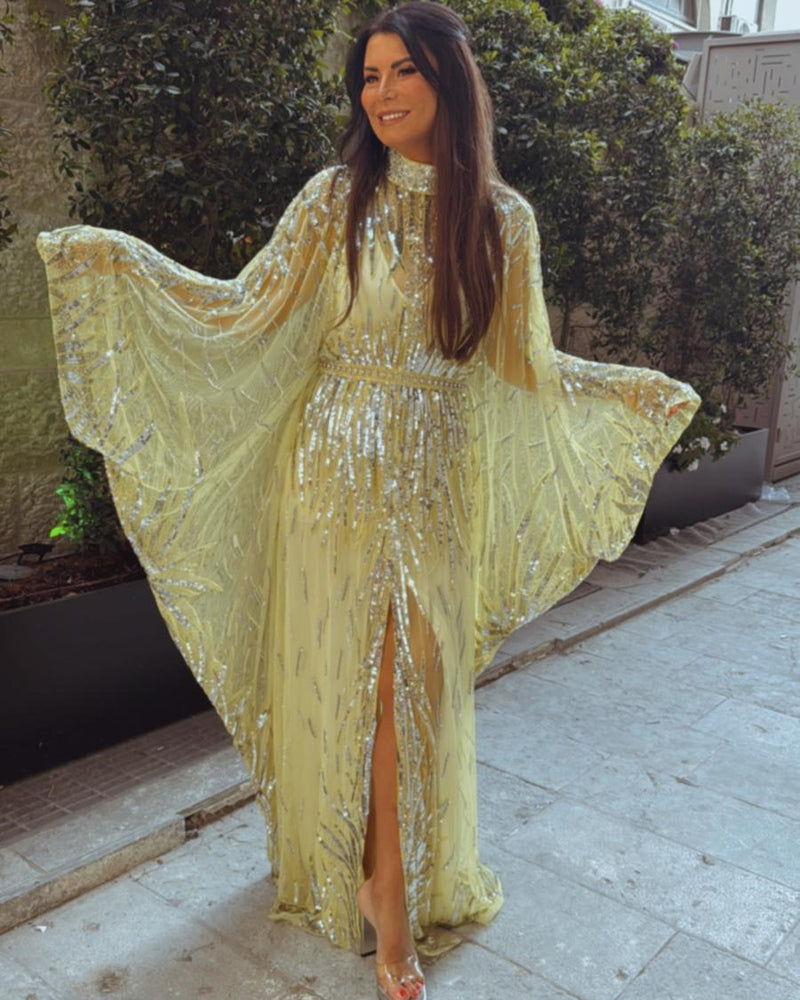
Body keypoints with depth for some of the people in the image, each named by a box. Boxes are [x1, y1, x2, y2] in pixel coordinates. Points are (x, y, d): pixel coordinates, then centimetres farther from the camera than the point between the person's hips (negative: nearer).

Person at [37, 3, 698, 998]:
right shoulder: (338, 198, -2)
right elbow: (248, 311, 0)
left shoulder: (501, 216, 4)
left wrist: (637, 393, 13)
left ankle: (395, 880, 29)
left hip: (442, 480, 2)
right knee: (352, 673, 3)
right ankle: (391, 904, 22)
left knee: (421, 681, 7)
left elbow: (524, 363, 12)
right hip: (343, 466, -2)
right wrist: (114, 259, -6)